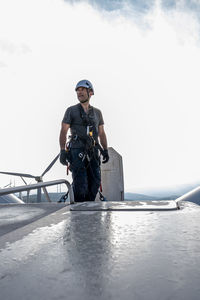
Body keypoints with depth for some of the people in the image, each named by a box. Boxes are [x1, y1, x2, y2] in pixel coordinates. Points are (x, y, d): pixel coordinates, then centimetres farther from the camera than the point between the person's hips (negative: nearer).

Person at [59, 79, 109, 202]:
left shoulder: (97, 112, 16)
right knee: (80, 184, -7)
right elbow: (63, 131, 1)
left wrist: (106, 150, 9)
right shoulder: (71, 110, 6)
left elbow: (102, 133, 18)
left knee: (95, 182, 3)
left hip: (93, 152, 4)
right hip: (77, 151, -4)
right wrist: (63, 151, -9)